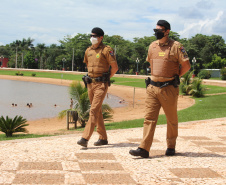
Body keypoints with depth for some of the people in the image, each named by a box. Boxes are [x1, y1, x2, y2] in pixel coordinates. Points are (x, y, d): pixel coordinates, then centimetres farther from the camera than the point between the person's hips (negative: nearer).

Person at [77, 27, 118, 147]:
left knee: (94, 110, -13)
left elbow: (115, 67, -8)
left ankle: (85, 138, -18)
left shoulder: (106, 50, -8)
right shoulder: (88, 50, 12)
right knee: (97, 111, 12)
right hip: (90, 83, 8)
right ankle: (103, 138, 21)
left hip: (101, 84, -7)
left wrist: (106, 78, 1)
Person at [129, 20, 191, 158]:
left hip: (169, 89, -5)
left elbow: (186, 65, -7)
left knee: (172, 120, 9)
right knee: (149, 118, -2)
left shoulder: (176, 46, -8)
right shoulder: (152, 46, 11)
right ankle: (144, 149, -5)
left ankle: (171, 147, 25)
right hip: (152, 87, 5)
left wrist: (175, 77, 4)